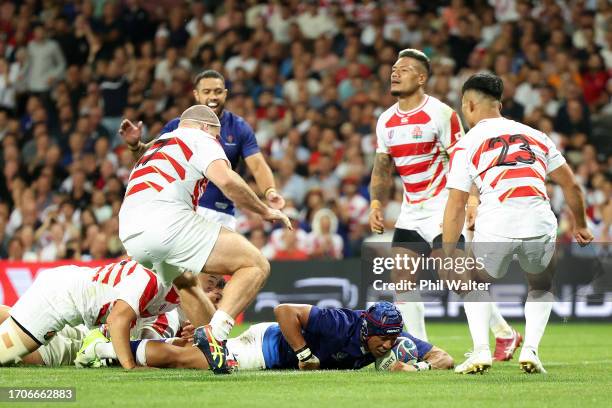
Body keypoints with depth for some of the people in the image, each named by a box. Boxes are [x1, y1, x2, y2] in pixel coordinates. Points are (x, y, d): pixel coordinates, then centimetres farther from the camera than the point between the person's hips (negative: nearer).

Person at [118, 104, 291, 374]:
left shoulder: (157, 146, 36)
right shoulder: (199, 139, 13)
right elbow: (226, 180, -6)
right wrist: (265, 212, 4)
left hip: (128, 236, 8)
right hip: (168, 220, -8)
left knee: (185, 281, 37)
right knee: (257, 266, -6)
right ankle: (214, 334, -22)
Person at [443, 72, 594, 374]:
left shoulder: (467, 145, 11)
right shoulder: (535, 136, 21)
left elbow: (456, 207, 7)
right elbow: (571, 186, 24)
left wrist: (448, 258, 12)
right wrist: (580, 226, 39)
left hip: (495, 225, -2)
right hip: (540, 222, 2)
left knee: (475, 286, 25)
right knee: (541, 288, 30)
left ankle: (481, 350, 6)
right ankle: (530, 349, 11)